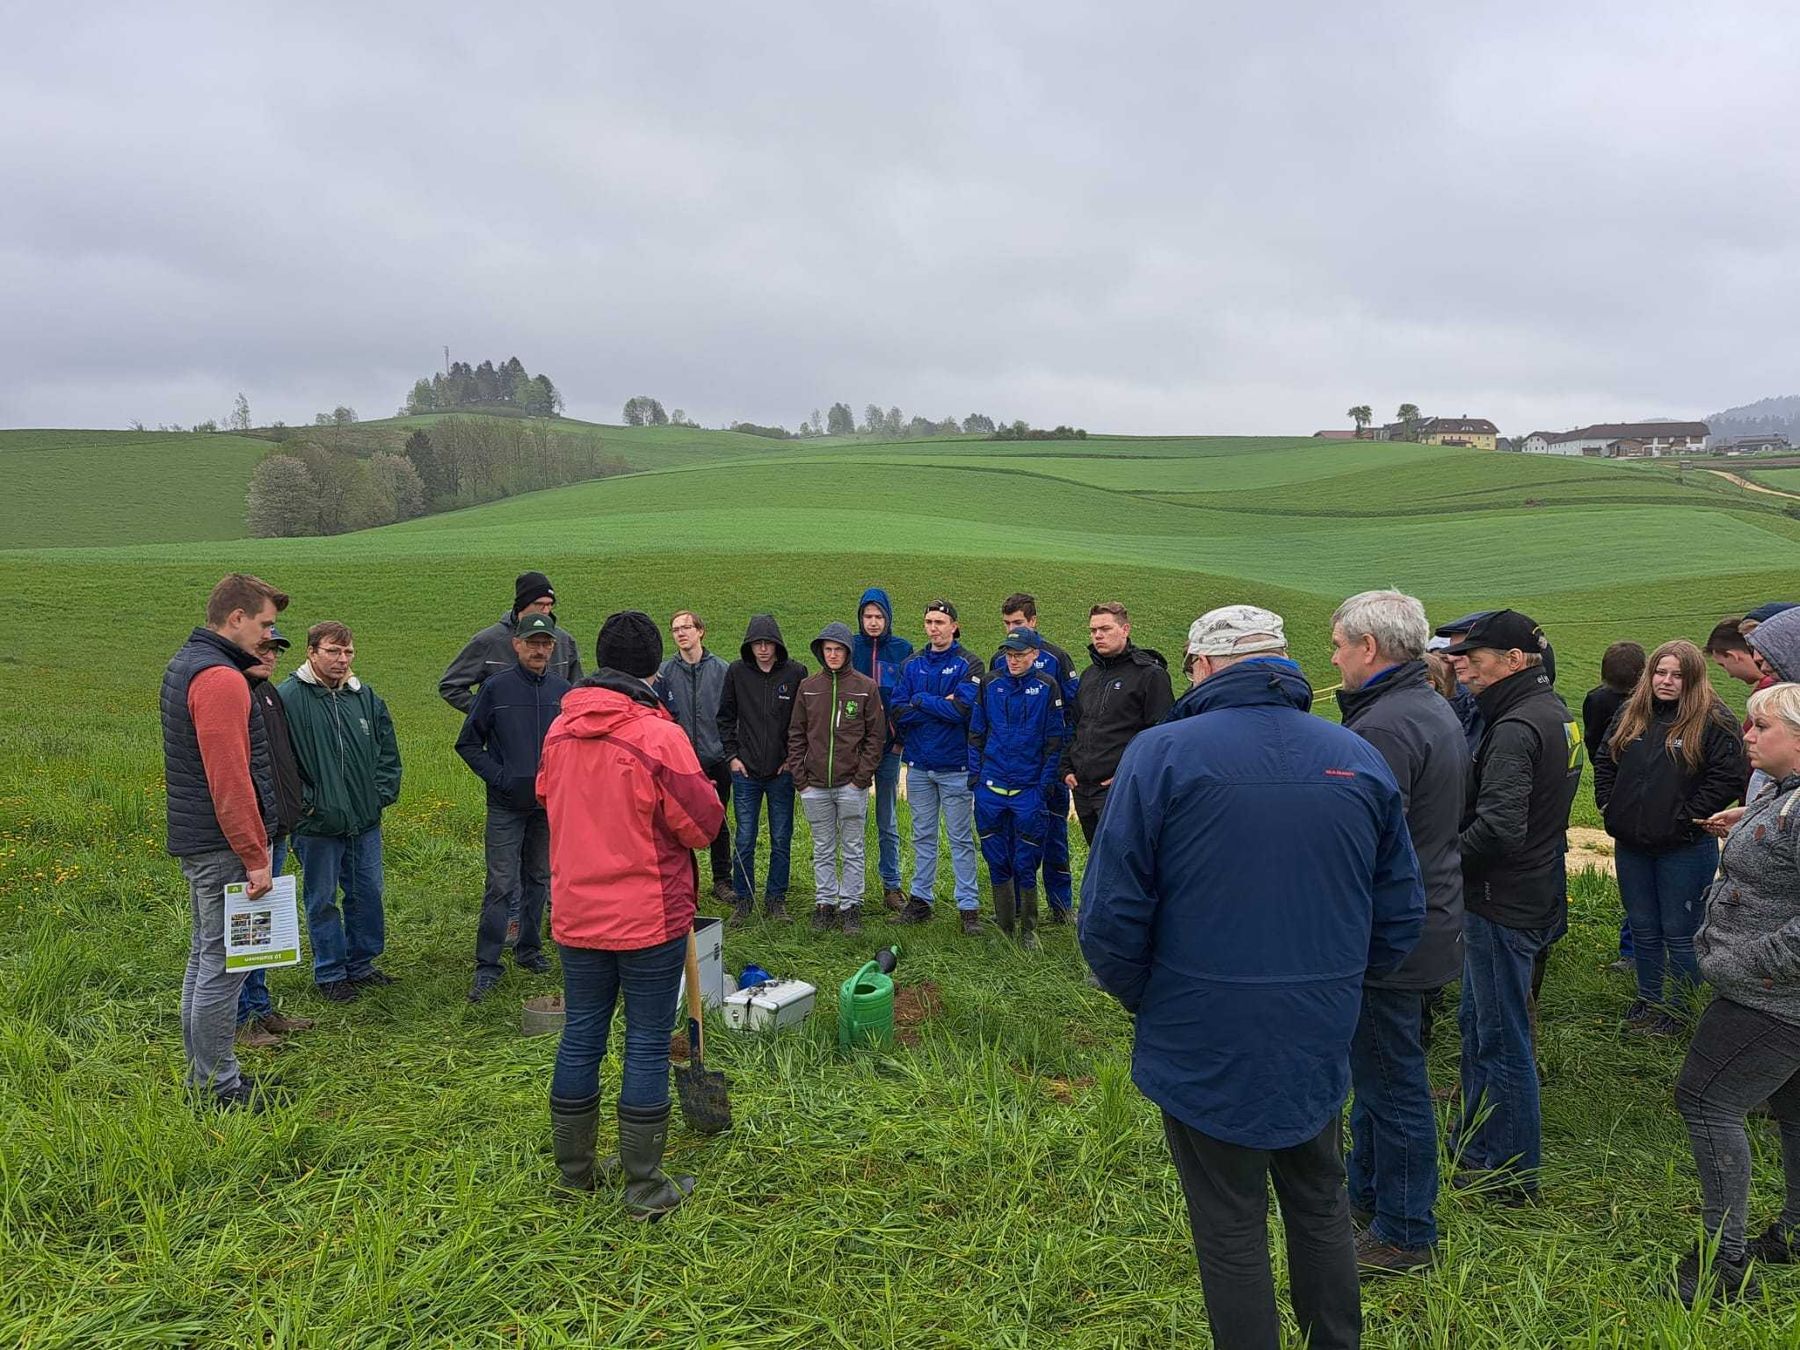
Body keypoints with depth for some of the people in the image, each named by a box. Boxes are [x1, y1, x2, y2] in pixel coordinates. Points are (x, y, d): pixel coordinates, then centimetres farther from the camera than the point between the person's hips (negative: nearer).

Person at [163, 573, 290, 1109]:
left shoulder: (184, 663, 14)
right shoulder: (221, 678, -19)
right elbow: (230, 779, -23)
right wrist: (255, 857, -19)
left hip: (194, 841, 11)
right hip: (224, 847, -11)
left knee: (204, 957, 17)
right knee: (223, 964, -2)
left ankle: (203, 1072, 28)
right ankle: (217, 1084, 7)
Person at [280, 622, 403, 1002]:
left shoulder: (366, 697, 7)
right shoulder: (288, 697, -10)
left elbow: (388, 752, 15)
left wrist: (383, 793, 5)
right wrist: (304, 801, -14)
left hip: (365, 821, 5)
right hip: (317, 826, -5)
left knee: (368, 895, 13)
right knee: (322, 900, 8)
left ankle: (361, 965, 29)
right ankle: (329, 974, 22)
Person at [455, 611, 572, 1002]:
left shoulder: (562, 690, 3)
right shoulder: (496, 687, -7)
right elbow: (468, 742, -1)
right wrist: (498, 777, -9)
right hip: (506, 805, -4)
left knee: (538, 879, 14)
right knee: (501, 885, -5)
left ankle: (529, 949, 29)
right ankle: (487, 966, 2)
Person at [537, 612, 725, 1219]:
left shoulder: (560, 731, 0)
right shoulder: (659, 735, -19)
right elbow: (703, 825, -13)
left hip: (576, 914, 6)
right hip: (649, 917, -5)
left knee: (579, 1038, 17)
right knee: (647, 1045, 5)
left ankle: (572, 1171, 31)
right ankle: (644, 1188, 15)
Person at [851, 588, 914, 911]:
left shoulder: (903, 650, 1)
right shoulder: (849, 647, 1)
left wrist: (902, 738, -6)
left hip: (889, 747, 0)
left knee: (888, 823, 9)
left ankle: (892, 885, 18)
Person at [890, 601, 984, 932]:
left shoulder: (968, 664, -7)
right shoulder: (912, 664, 6)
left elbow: (962, 709, -21)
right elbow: (898, 711, -3)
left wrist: (919, 701, -10)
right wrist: (941, 706, -14)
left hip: (955, 765, -4)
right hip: (918, 763, 4)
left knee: (961, 839, 2)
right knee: (923, 836, 14)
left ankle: (969, 907, 8)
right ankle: (920, 899, 23)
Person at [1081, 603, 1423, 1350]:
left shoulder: (1163, 753, -15)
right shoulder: (1359, 758, -2)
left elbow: (1112, 917, -16)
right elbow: (1401, 915, 4)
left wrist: (1144, 999, 2)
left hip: (1205, 1043, -4)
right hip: (1319, 1039, 4)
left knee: (1230, 1227, 13)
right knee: (1320, 1204, 25)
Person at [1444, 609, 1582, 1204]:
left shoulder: (1516, 729, -22)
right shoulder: (1555, 713, 10)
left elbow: (1498, 828, -31)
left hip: (1504, 903, -10)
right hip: (1536, 889, 10)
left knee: (1501, 1039, 3)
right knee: (1478, 1020, 21)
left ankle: (1510, 1174, 17)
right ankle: (1477, 1146, 35)